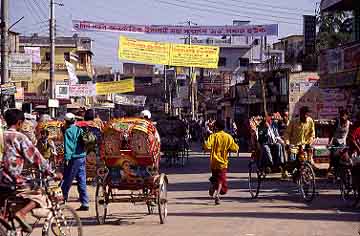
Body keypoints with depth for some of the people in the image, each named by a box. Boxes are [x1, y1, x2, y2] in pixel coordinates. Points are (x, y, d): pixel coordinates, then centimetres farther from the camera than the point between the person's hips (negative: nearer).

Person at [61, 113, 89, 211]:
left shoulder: (68, 131, -8)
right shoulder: (80, 130, 14)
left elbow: (68, 146, -17)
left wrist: (67, 158, -20)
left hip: (73, 159, -7)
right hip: (82, 157, 7)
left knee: (67, 181, 2)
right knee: (82, 182, 7)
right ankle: (85, 203, 6)